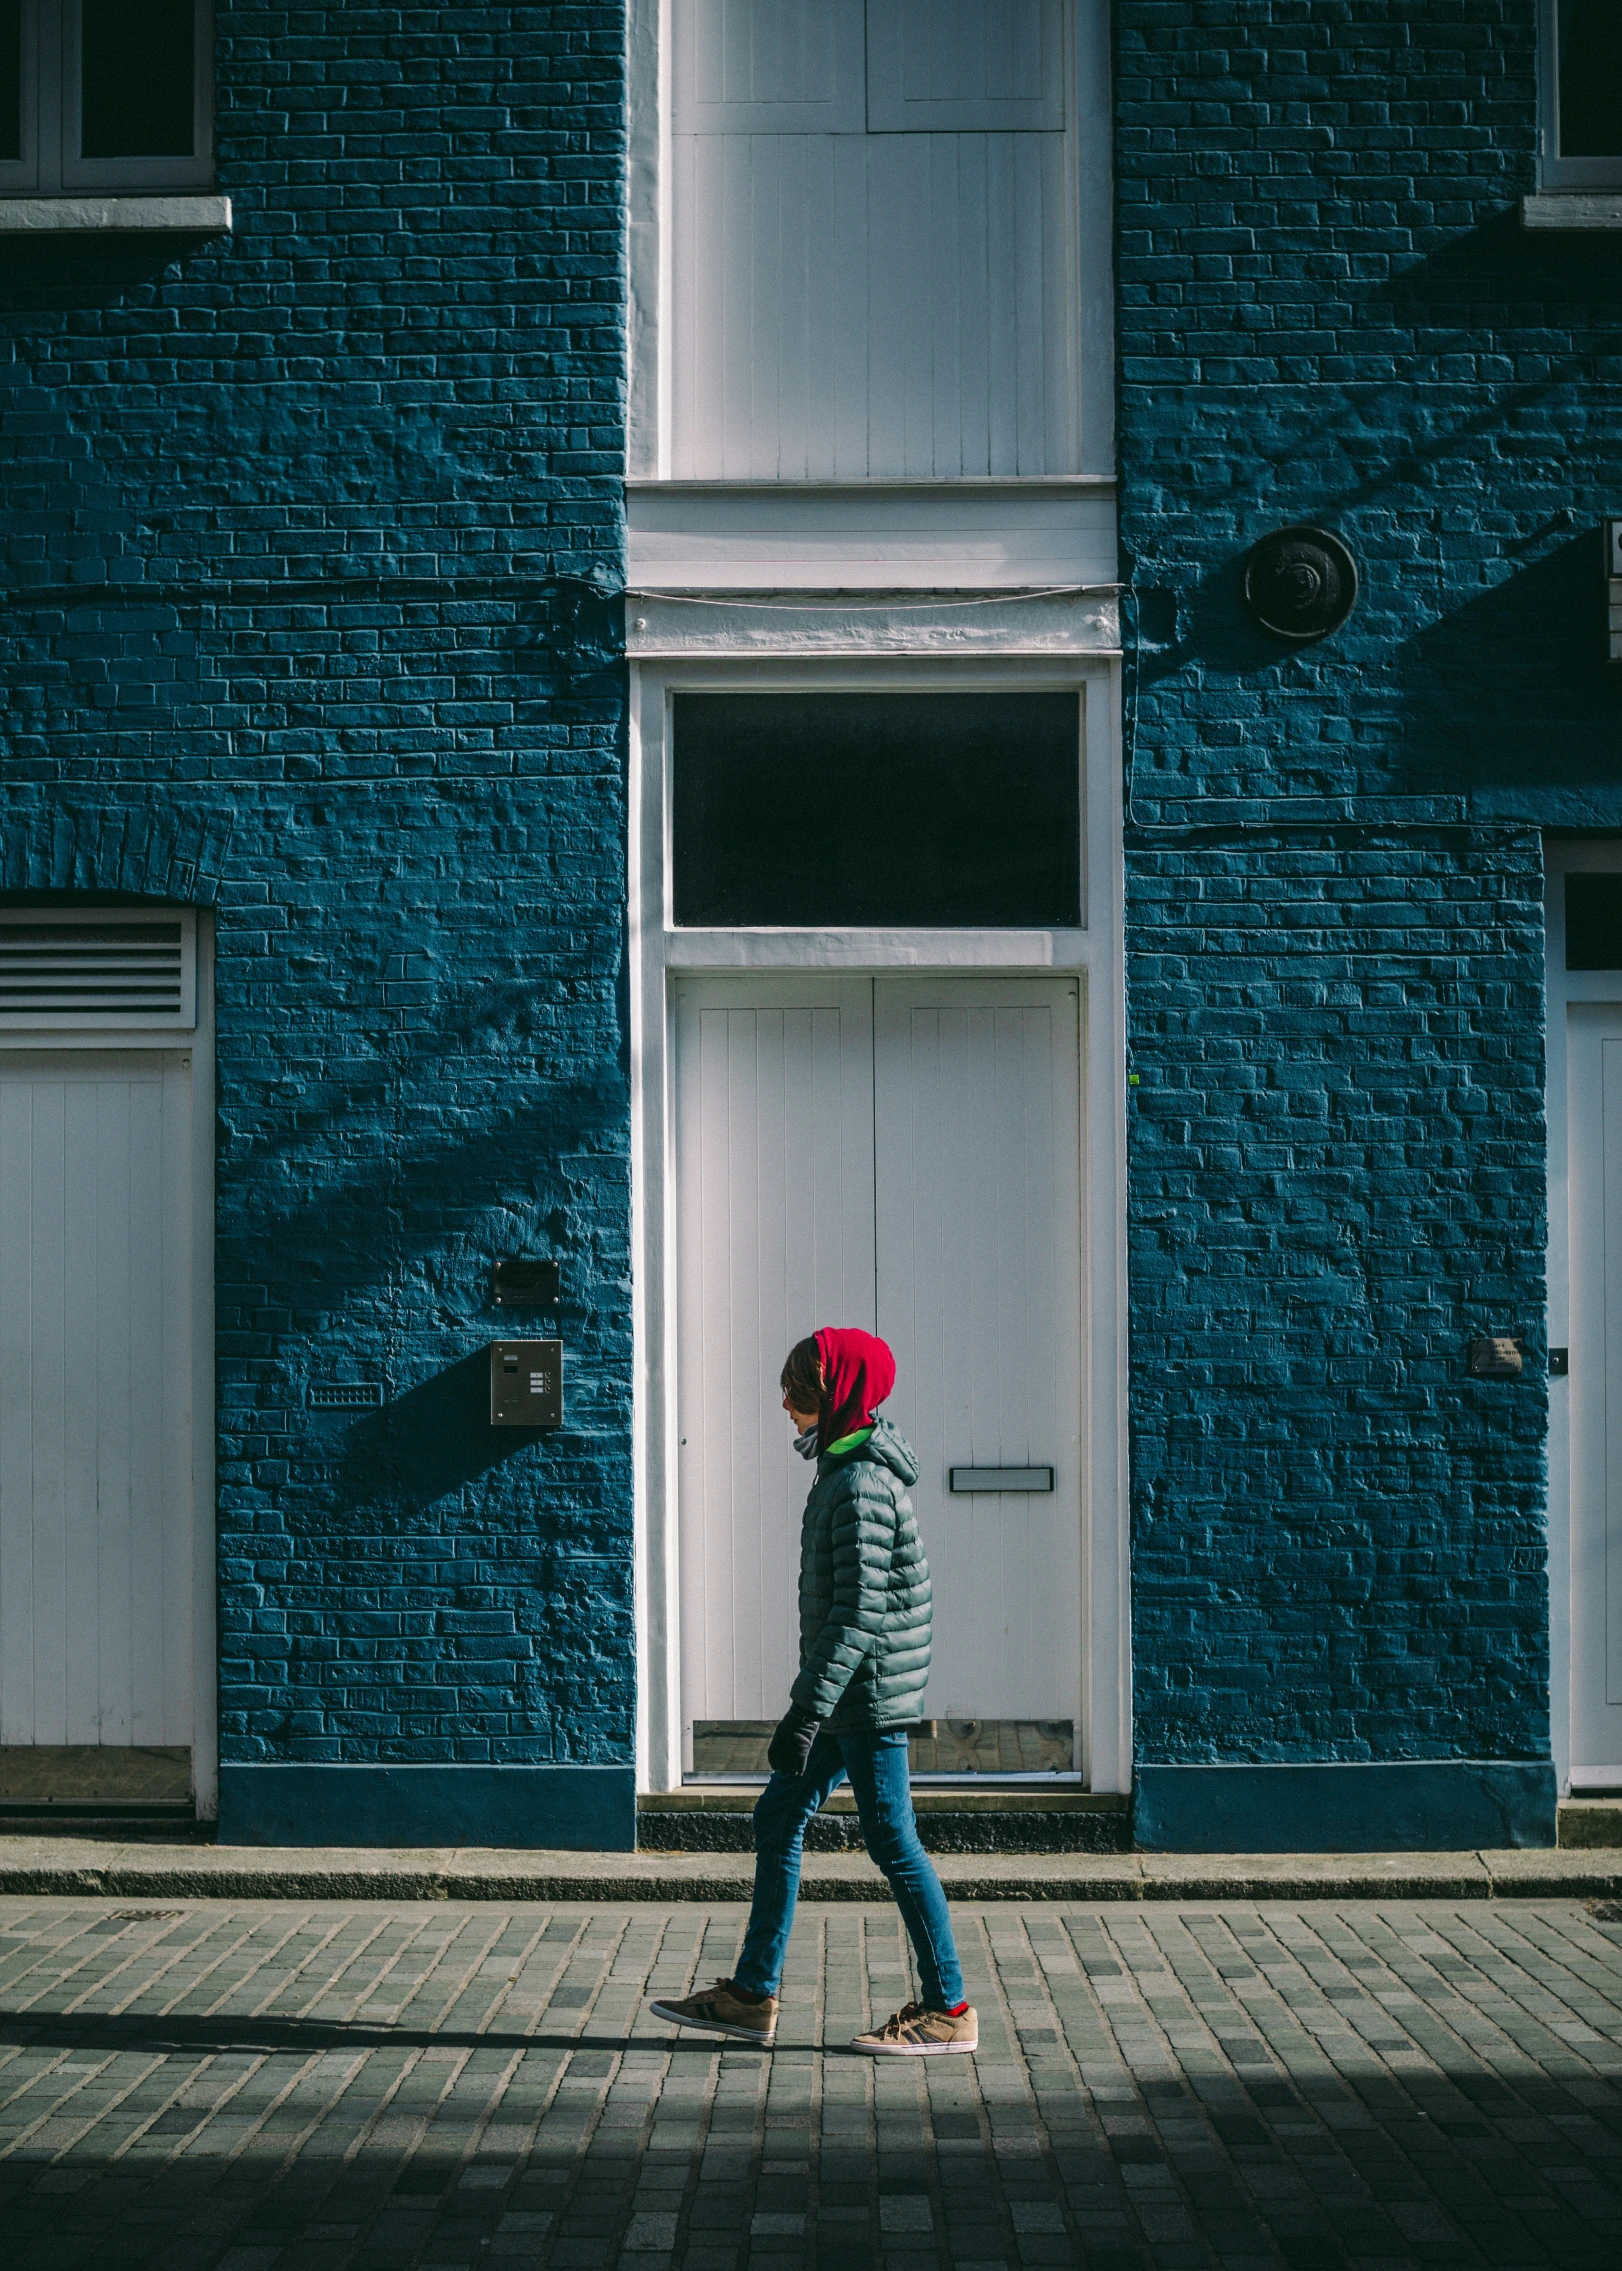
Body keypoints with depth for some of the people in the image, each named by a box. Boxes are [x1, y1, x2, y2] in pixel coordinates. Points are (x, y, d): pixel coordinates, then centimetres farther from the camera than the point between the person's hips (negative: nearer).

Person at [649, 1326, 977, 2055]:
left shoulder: (861, 1485, -19)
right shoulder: (846, 1470, 12)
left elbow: (860, 1611, -24)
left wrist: (808, 1709, -24)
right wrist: (812, 1697, 24)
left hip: (869, 1694, -10)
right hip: (849, 1696, 10)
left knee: (890, 1839, -2)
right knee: (778, 1819, 12)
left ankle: (948, 2009, 9)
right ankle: (752, 1994, 19)